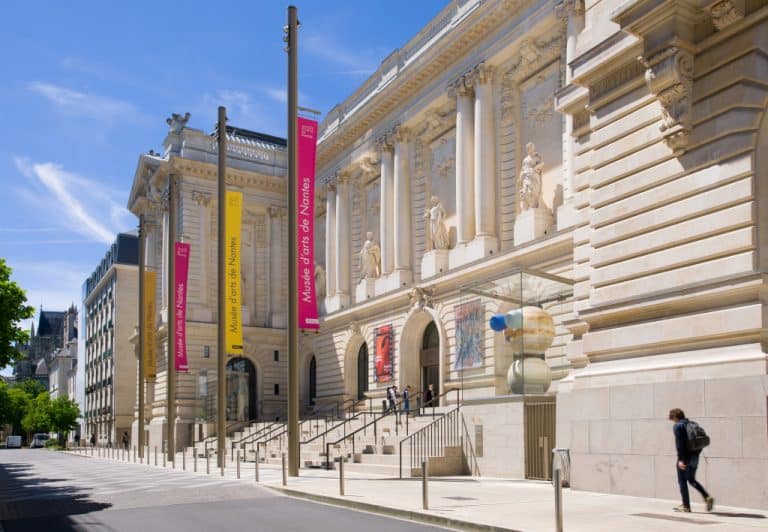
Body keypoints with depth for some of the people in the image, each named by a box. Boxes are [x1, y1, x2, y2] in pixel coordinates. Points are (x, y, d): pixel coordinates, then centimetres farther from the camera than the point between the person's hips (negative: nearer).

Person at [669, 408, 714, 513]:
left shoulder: (677, 426, -10)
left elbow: (679, 443, -19)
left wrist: (681, 459, -19)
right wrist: (696, 455, 15)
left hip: (685, 457, -8)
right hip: (695, 457, 8)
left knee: (682, 481, 4)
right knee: (692, 480, 21)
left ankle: (686, 506, 7)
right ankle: (707, 497, 6)